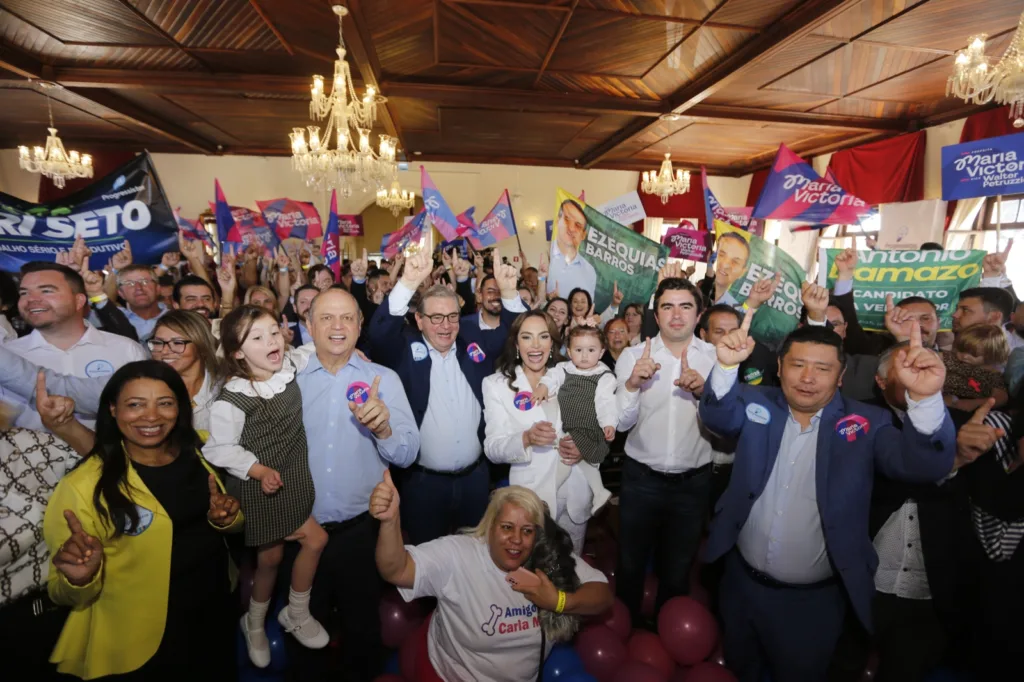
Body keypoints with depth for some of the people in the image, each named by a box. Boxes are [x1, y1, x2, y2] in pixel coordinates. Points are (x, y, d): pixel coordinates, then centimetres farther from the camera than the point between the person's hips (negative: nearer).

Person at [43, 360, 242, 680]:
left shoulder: (194, 455, -6)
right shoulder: (83, 486, -21)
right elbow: (64, 595, -13)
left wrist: (226, 519, -15)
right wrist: (80, 579, -35)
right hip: (143, 644, -4)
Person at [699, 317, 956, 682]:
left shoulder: (866, 424, -10)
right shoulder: (757, 405, -7)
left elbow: (926, 465, -23)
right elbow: (718, 415, -23)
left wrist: (924, 397, -41)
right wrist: (727, 366, -44)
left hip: (814, 599, -1)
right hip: (742, 583, 2)